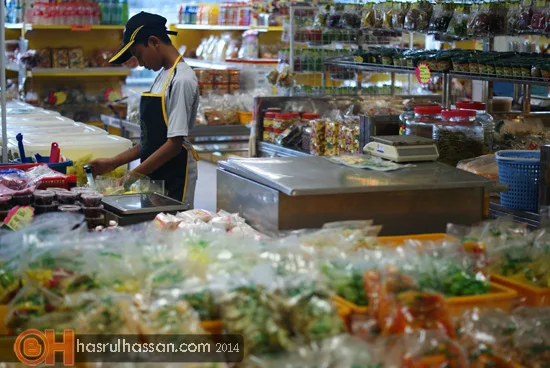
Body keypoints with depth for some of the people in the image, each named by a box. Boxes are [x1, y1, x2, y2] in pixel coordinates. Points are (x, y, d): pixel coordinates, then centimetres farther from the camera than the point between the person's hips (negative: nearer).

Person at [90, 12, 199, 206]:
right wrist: (113, 163, 10)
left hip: (175, 176, -8)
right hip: (154, 175, 8)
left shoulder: (181, 80, -14)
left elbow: (175, 143, -17)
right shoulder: (162, 76, 12)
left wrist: (134, 174, -15)